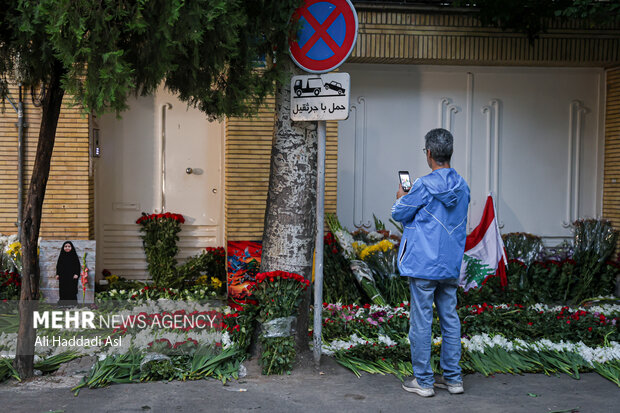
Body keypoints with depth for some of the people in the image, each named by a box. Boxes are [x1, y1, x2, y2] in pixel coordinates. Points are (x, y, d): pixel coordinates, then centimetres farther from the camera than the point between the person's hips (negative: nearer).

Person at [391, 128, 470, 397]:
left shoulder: (424, 186, -15)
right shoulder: (462, 186, 6)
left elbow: (399, 214, -4)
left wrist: (401, 198, 18)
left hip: (423, 264, -6)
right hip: (451, 265, 6)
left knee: (421, 321, 2)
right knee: (450, 319, 12)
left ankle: (423, 381, 8)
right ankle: (453, 378, 19)